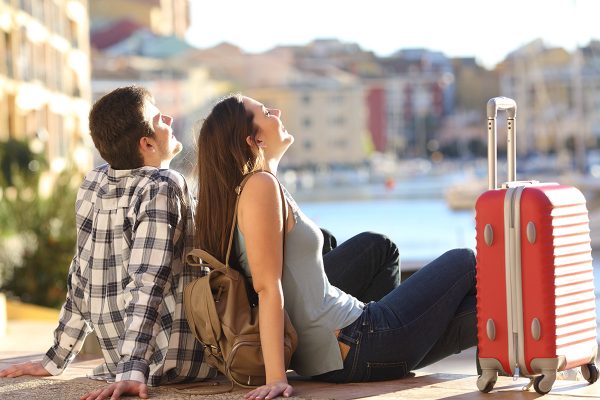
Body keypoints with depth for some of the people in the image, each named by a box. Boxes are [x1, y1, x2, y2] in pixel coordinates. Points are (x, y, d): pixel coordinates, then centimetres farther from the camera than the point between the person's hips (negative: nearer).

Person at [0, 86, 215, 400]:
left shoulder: (92, 184, 2)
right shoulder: (162, 188, -18)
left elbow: (81, 277, 7)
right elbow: (147, 283, -27)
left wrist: (56, 358, 11)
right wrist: (133, 371, -33)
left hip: (115, 358, 7)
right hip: (176, 360, -7)